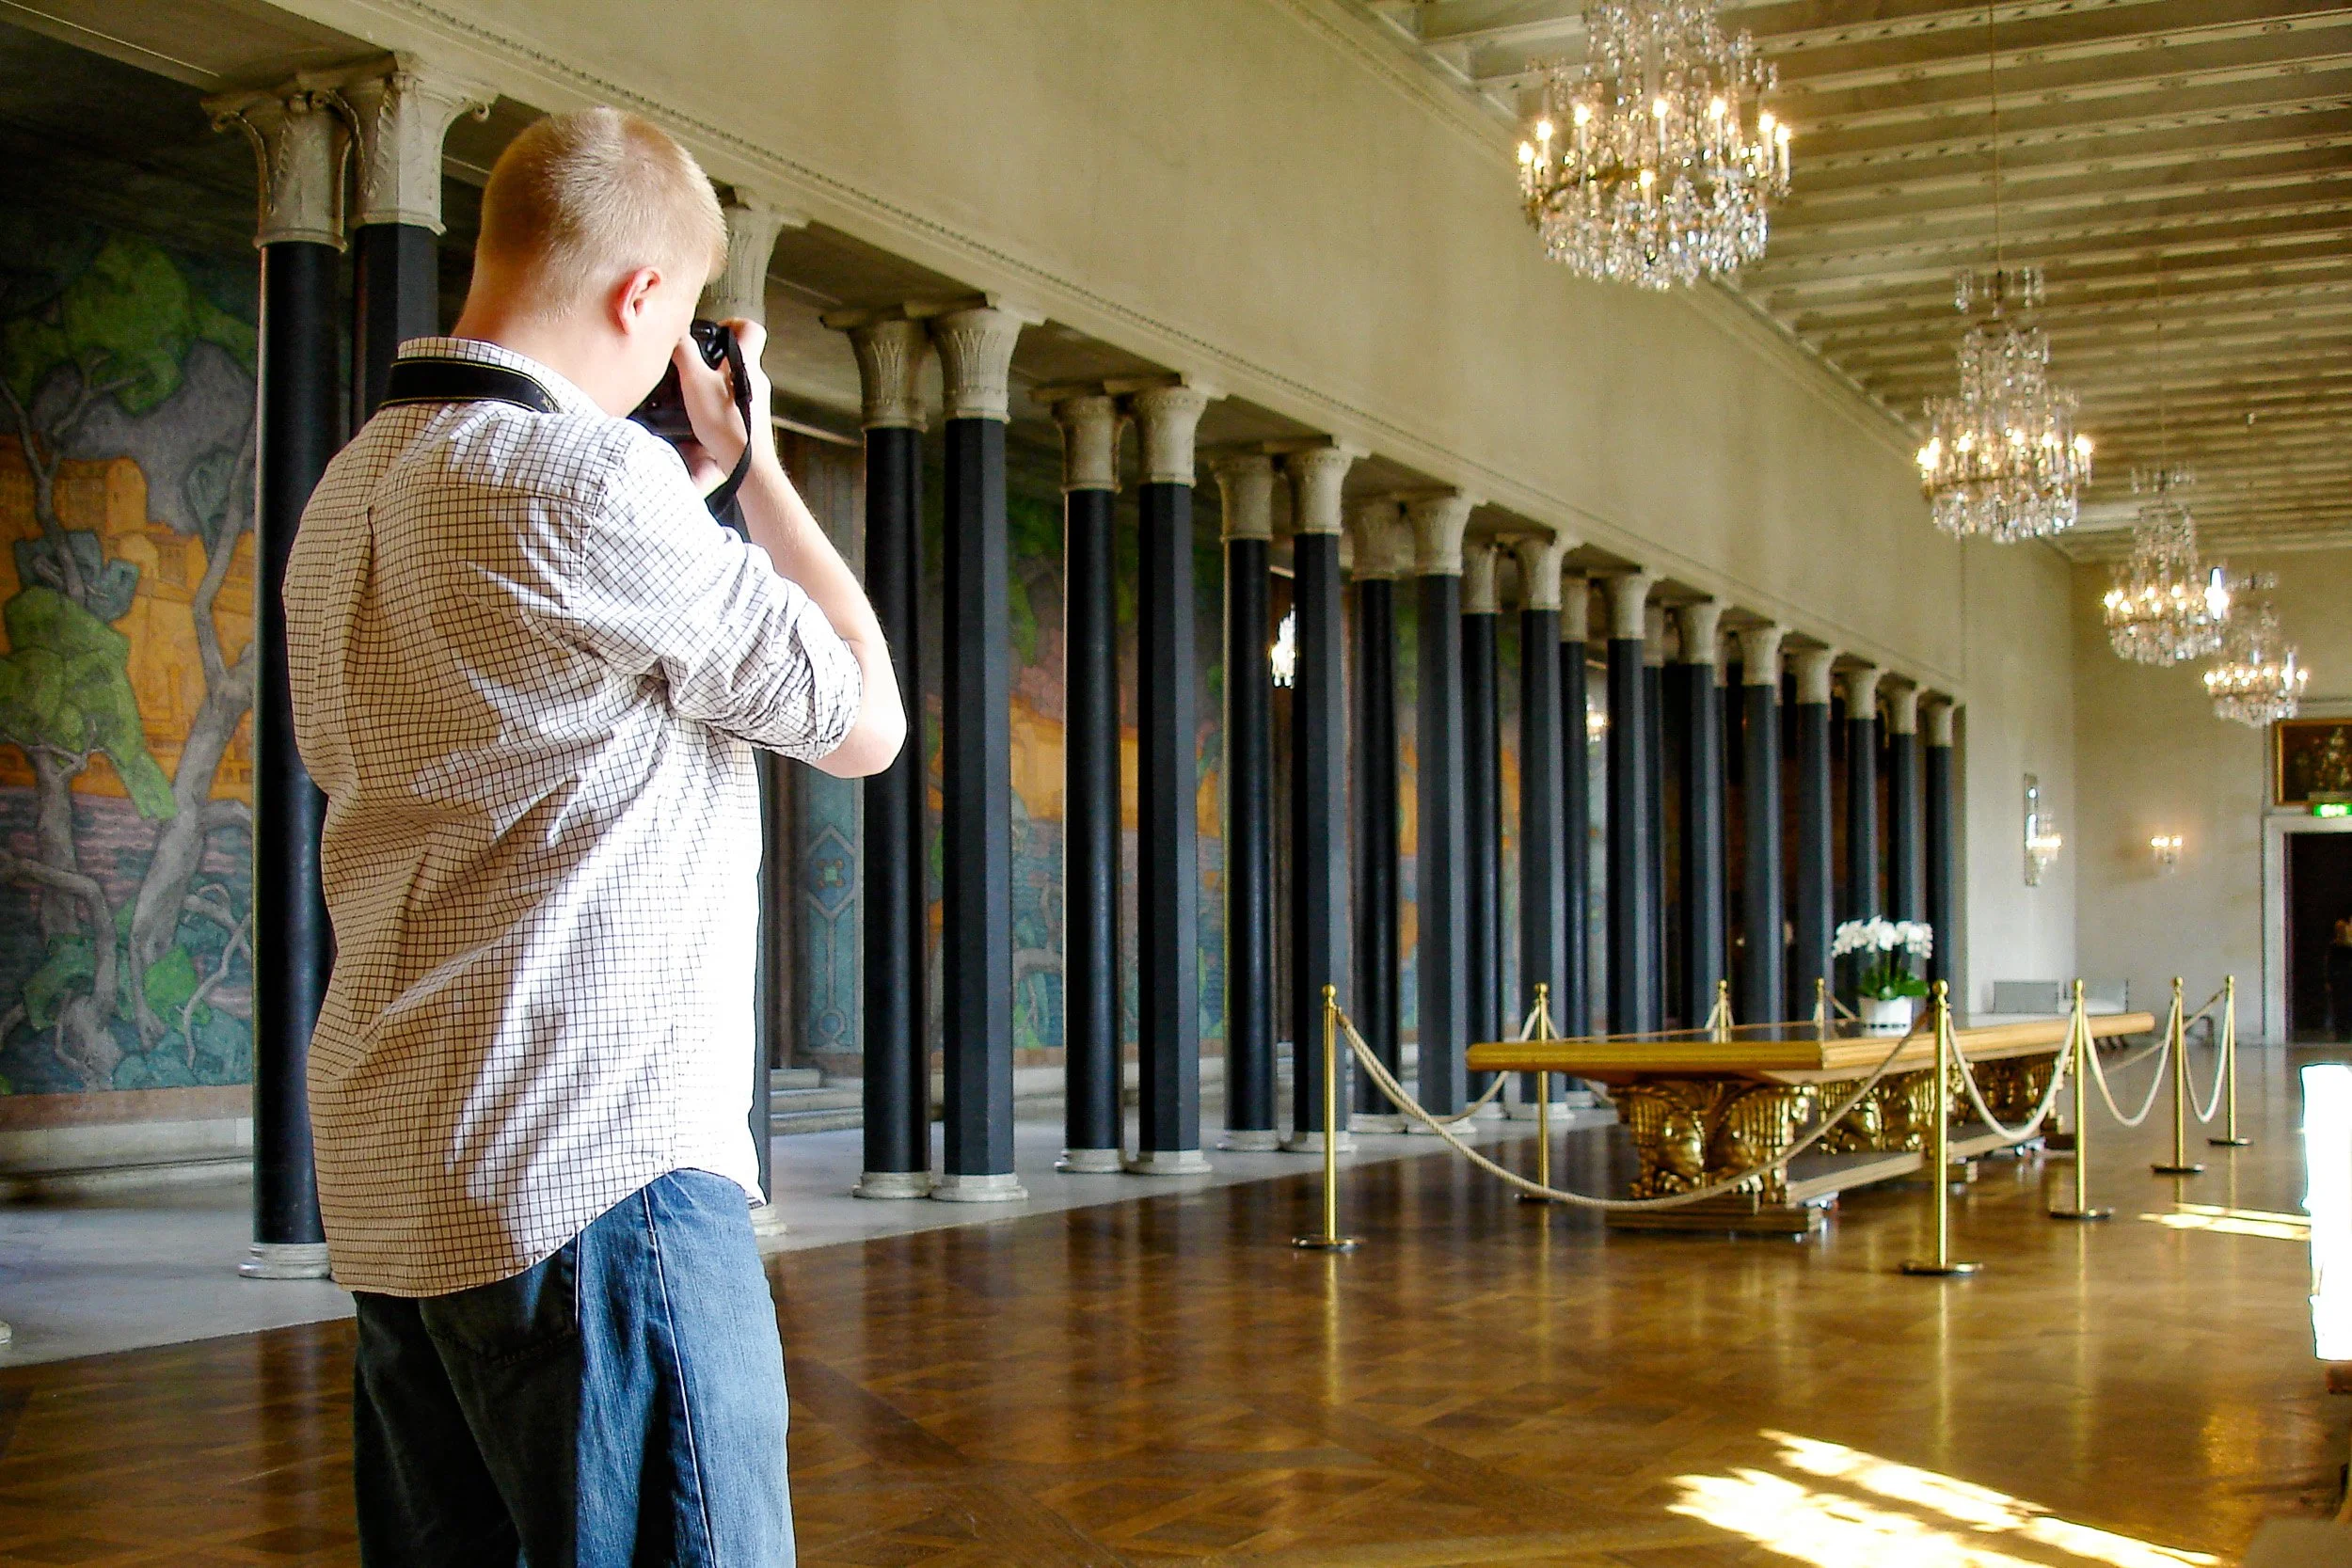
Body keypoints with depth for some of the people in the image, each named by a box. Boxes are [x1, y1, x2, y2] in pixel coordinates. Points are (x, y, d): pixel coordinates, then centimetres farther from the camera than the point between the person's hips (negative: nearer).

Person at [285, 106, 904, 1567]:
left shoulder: (354, 486, 15)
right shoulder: (589, 474, -14)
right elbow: (865, 723, -5)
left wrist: (692, 483, 22)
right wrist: (752, 463, 5)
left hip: (392, 1179, 10)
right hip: (591, 1170, -10)